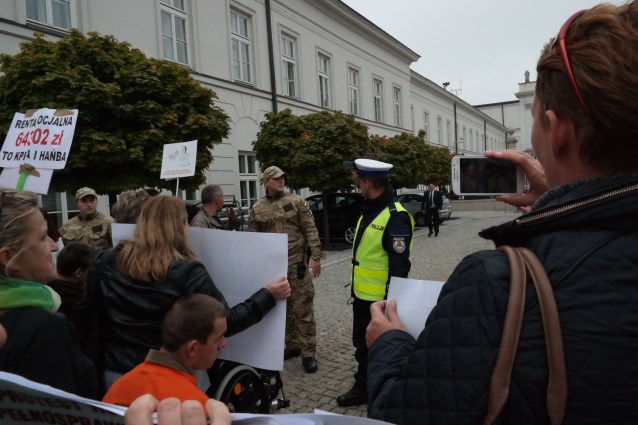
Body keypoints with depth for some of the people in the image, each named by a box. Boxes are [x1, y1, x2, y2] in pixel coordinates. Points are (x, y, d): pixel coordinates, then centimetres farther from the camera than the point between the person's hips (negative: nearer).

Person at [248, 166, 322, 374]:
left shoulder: (297, 201, 0)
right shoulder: (257, 208, 6)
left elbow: (310, 230, -5)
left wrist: (315, 256, -12)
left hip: (296, 264, -3)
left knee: (302, 308, -1)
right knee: (282, 308, 13)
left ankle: (308, 353, 6)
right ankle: (292, 345, 28)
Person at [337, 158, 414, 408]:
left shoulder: (395, 216, -21)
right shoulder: (369, 210, 9)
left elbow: (399, 265, -22)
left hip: (381, 298, -9)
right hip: (362, 294, 9)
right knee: (362, 345, 21)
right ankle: (363, 388, 38)